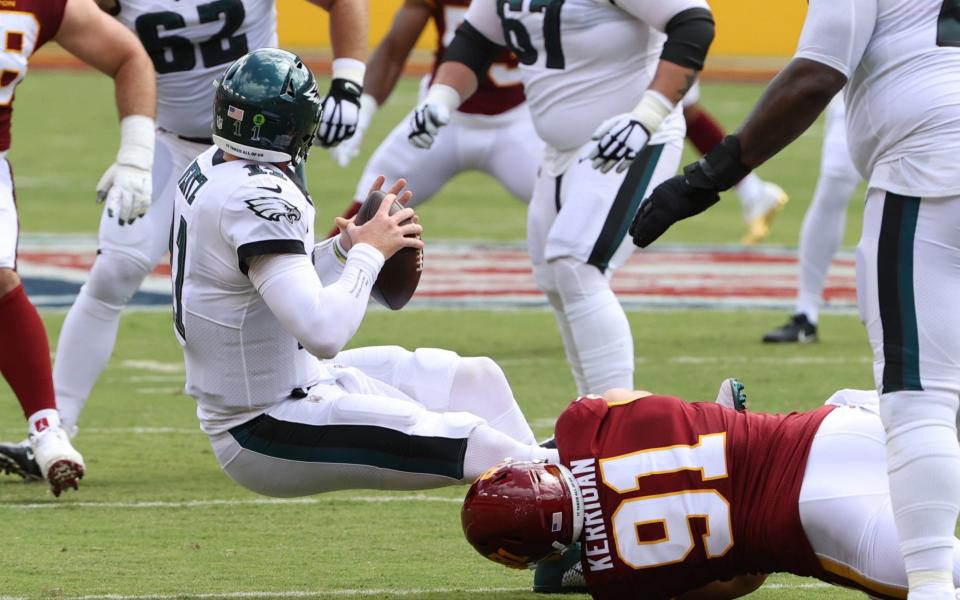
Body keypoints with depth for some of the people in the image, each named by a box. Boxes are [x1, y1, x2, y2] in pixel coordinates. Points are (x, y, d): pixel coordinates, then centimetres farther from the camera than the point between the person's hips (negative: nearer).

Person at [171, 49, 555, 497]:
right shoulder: (256, 199, -26)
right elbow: (323, 333, -33)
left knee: (474, 378, 15)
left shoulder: (209, 167, 4)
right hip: (264, 436, -10)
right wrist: (369, 252, -18)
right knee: (469, 442, -21)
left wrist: (348, 246, 2)